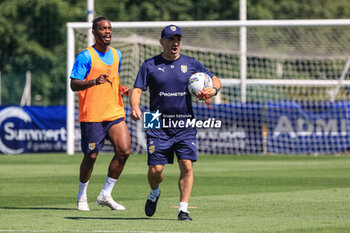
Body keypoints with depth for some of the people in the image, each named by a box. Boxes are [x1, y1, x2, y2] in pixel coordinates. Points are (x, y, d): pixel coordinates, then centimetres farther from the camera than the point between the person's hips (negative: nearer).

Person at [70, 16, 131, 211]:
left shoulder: (116, 54, 13)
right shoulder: (86, 56, -8)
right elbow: (74, 84, -12)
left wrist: (122, 88, 6)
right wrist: (95, 81, -29)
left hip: (115, 112, 6)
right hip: (92, 115, -6)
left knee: (124, 151, -7)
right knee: (91, 156, 0)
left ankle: (106, 195, 6)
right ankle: (82, 196, 22)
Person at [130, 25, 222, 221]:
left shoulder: (191, 64, 7)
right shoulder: (150, 65, 3)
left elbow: (216, 81, 13)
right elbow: (137, 90, -2)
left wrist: (212, 90, -11)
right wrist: (135, 107, -23)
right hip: (158, 125, -1)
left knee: (187, 165, -12)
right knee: (155, 169, -4)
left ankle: (183, 209, -6)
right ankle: (155, 194, 29)